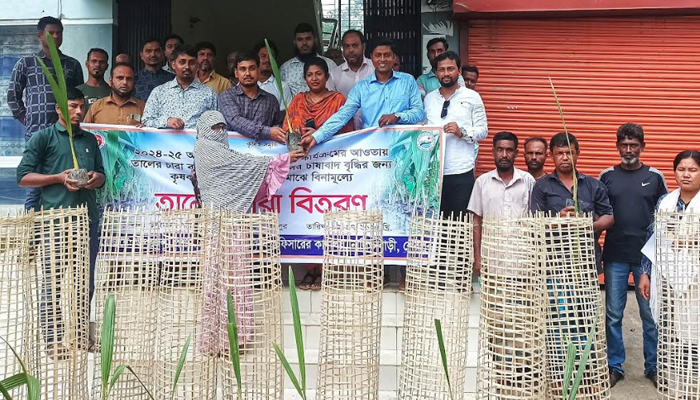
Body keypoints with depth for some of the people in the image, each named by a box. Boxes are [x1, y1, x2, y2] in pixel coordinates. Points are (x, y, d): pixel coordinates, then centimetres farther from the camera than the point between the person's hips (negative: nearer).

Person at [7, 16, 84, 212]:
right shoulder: (26, 63, 9)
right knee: (34, 187, -2)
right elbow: (13, 95, 13)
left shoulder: (73, 65, 14)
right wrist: (26, 120, 6)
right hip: (36, 133, -2)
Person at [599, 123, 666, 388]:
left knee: (651, 314, 4)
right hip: (615, 257, 1)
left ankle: (653, 366, 17)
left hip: (647, 256, 0)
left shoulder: (654, 176, 4)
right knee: (613, 315, 5)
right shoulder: (607, 176, 5)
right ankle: (614, 366, 17)